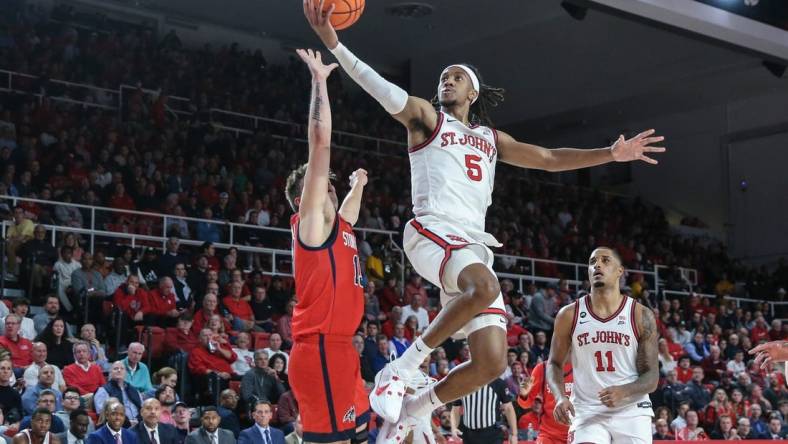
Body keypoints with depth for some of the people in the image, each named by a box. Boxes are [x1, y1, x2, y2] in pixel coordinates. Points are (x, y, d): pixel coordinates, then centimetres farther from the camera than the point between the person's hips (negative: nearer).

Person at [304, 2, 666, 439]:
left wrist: (610, 154, 23)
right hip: (431, 232, -6)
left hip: (473, 243, 6)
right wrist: (334, 45, -21)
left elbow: (548, 158, 31)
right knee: (486, 288, -38)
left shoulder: (491, 138, 28)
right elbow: (381, 89, -5)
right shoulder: (425, 117, 11)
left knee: (491, 364, -5)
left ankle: (411, 409, 13)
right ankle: (404, 367, -25)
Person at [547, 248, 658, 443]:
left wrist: (624, 392, -23)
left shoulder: (641, 316, -2)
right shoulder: (569, 315, 1)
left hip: (631, 412, 1)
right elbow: (555, 363, 11)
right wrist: (561, 397, -9)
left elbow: (652, 378, -2)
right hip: (587, 411, 0)